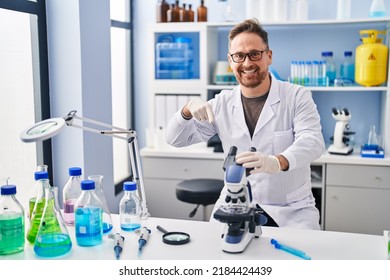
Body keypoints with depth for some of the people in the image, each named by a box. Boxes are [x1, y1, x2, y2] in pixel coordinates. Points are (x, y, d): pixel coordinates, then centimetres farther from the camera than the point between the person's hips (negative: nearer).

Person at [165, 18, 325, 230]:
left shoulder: (297, 97, -5)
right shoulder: (222, 103, 4)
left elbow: (312, 142, -22)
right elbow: (176, 139, 4)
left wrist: (278, 162, -44)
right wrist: (189, 109, -19)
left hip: (291, 209, -1)